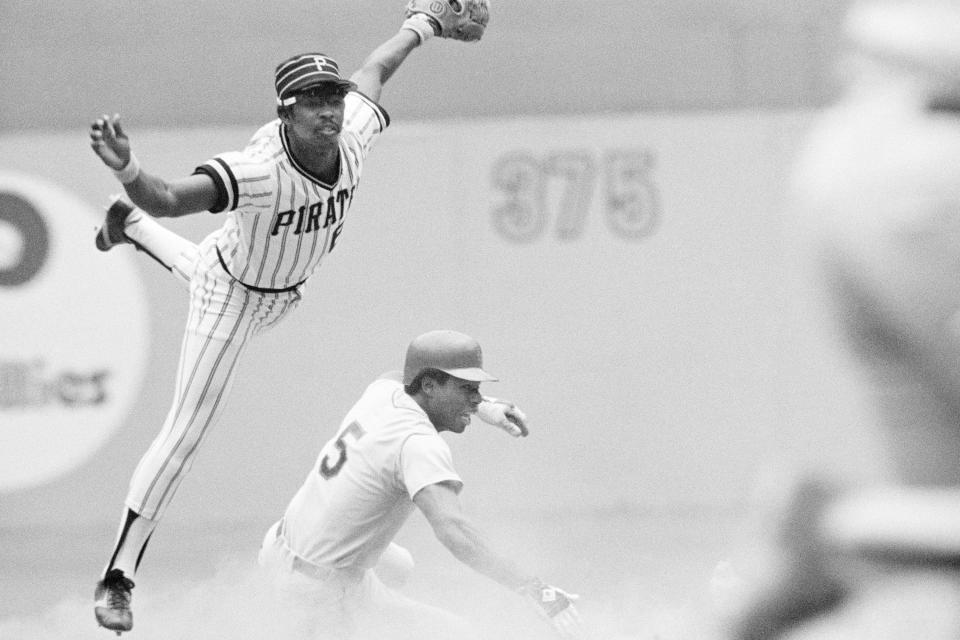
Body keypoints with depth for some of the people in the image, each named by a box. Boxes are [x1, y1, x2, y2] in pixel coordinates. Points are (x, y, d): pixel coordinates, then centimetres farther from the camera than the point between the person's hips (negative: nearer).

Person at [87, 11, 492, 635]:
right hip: (232, 295, -6)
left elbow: (374, 69, -7)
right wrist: (128, 170, -82)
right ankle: (118, 577, -1)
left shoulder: (354, 134, -29)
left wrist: (421, 25, 13)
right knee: (186, 435, -7)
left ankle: (132, 228, 70)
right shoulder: (258, 169, -46)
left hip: (287, 289, 6)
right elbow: (170, 197, -59)